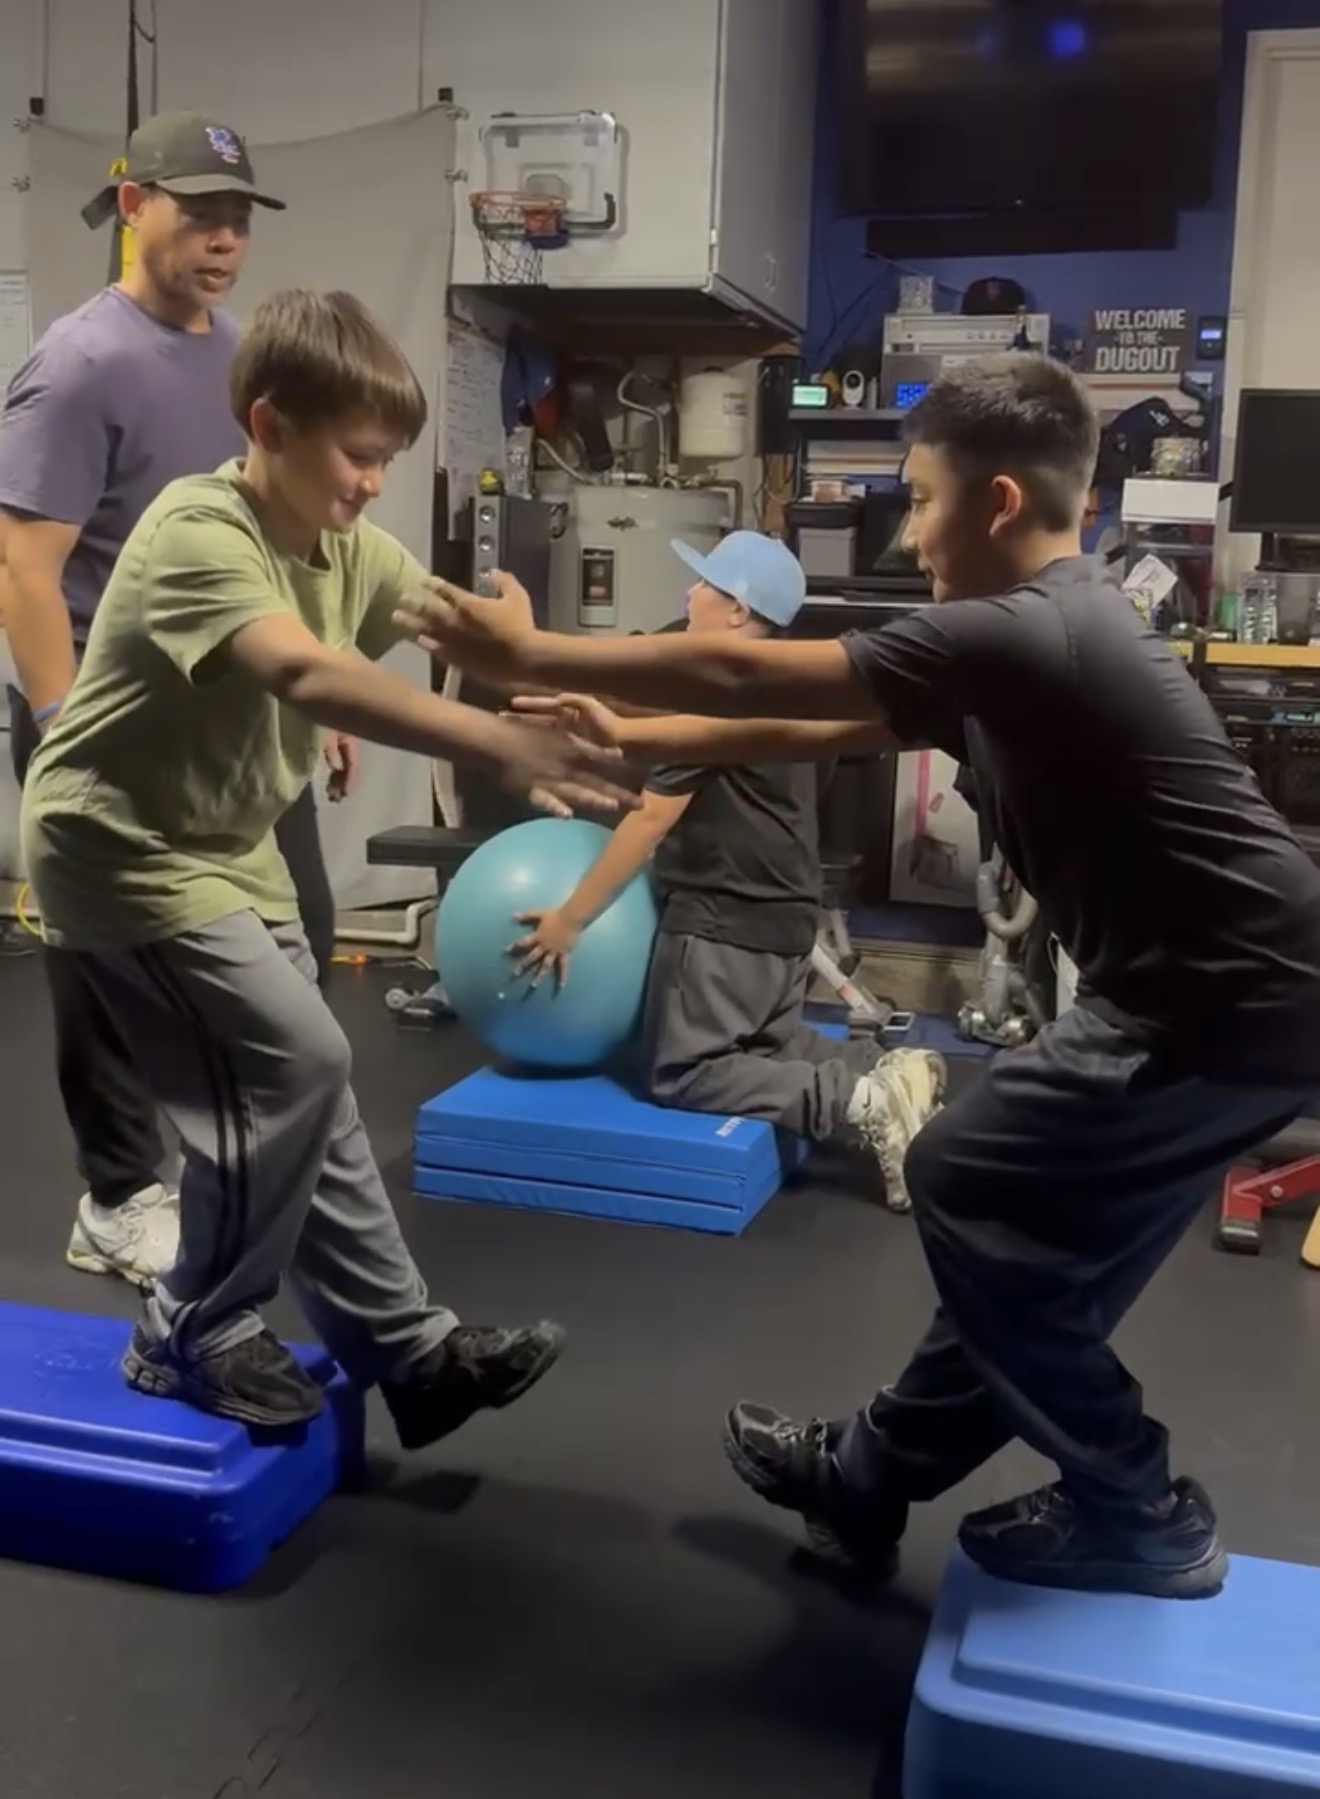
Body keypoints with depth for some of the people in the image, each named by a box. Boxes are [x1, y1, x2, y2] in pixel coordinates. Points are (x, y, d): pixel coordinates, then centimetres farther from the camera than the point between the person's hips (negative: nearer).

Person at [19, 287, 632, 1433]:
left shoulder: (350, 548, 0)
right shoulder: (198, 534, -27)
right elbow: (308, 676, -44)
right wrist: (503, 745, -51)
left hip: (228, 848, 8)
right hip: (119, 848, -8)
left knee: (301, 1083, 9)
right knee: (291, 1062, -15)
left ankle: (408, 1350, 18)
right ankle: (193, 1338, 5)